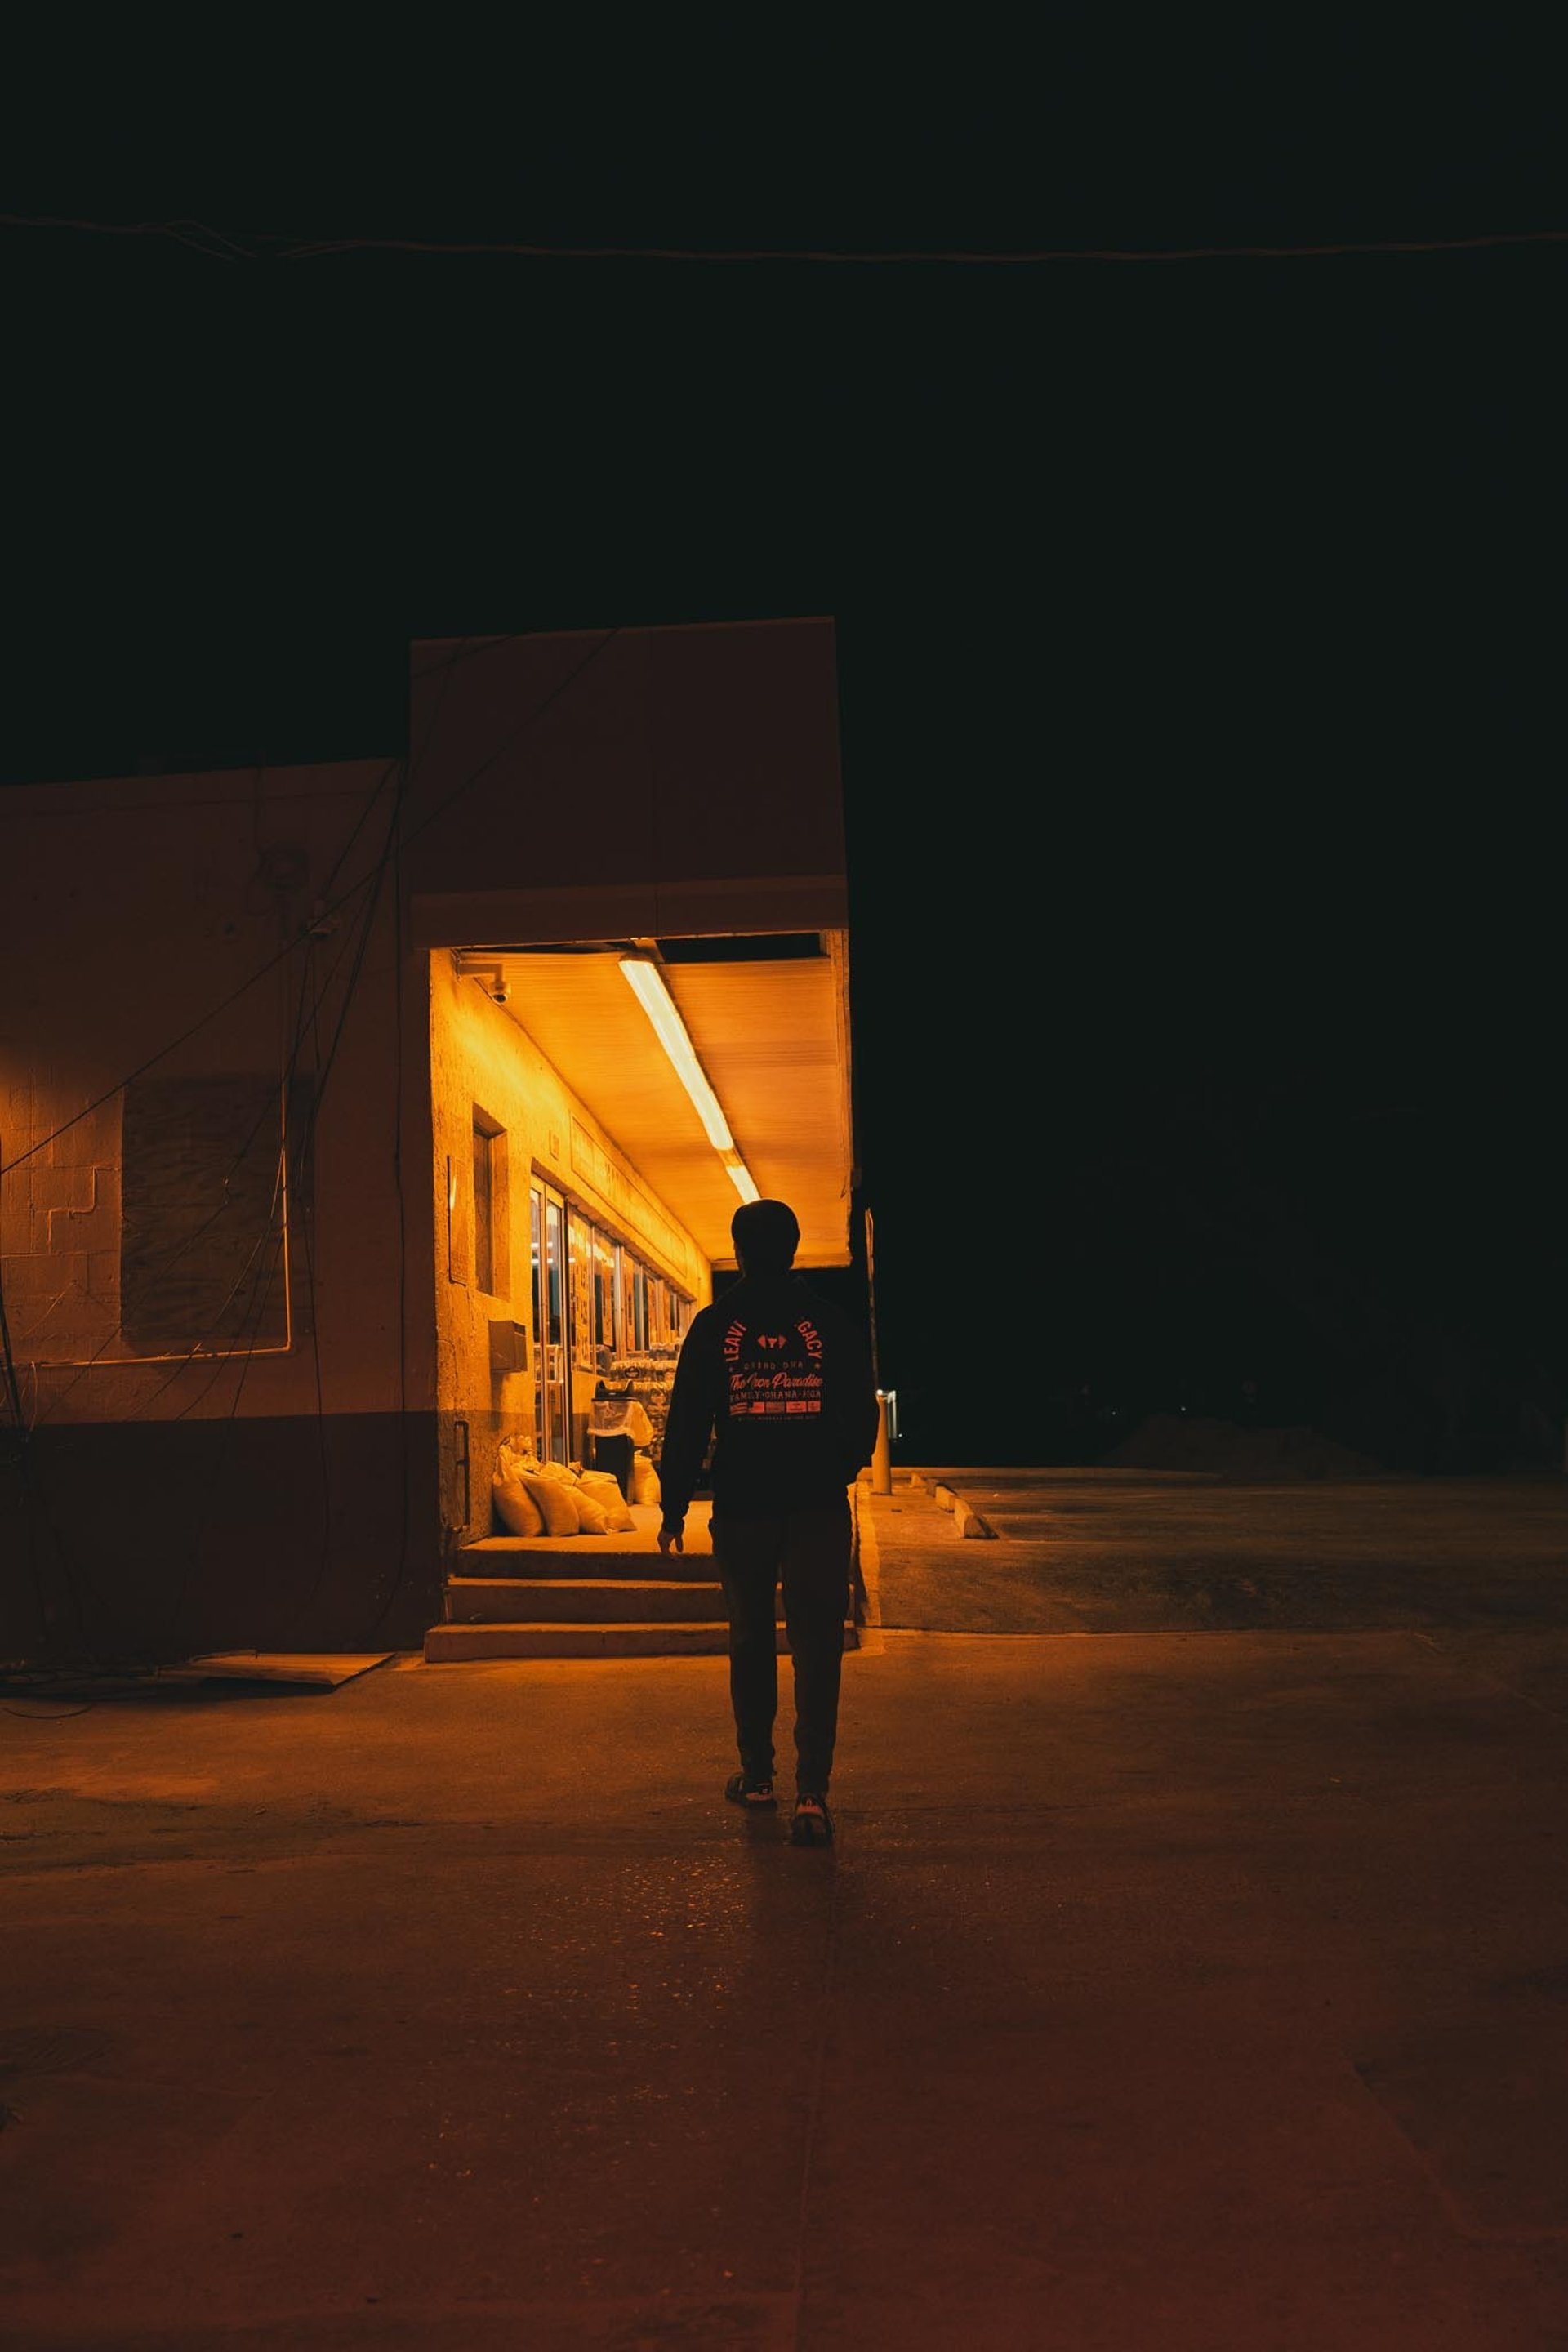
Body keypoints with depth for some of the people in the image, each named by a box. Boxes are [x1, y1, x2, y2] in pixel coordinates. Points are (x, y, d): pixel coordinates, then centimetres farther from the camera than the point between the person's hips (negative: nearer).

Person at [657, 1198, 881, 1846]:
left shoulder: (713, 1326, -1)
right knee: (816, 1646, -3)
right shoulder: (831, 1323, 1)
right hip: (819, 1507, 0)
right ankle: (812, 1792, -13)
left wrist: (673, 1507, 5)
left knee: (751, 1641, 16)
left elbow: (687, 1422, -2)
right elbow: (862, 1414, 6)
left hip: (742, 1507, 1)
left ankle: (756, 1775, 24)